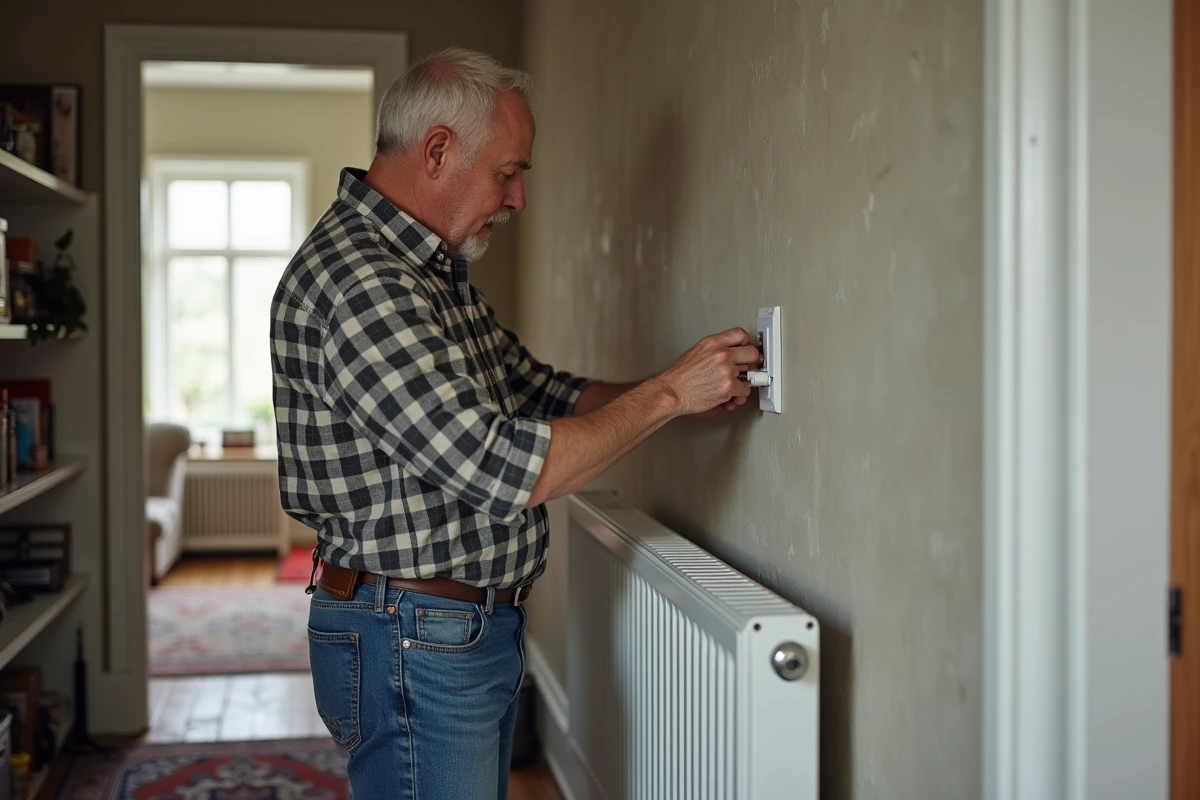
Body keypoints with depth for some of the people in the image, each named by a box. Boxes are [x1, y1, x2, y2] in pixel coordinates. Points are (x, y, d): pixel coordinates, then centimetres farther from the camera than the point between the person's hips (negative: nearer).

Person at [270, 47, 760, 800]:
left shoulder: (434, 271, 10)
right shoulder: (356, 281, -24)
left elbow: (538, 389, 16)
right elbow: (504, 473, -28)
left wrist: (691, 393, 2)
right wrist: (667, 394, -18)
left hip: (477, 630, 10)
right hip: (416, 648, -10)